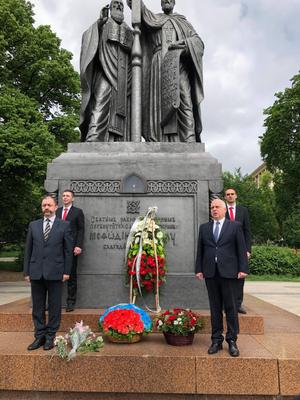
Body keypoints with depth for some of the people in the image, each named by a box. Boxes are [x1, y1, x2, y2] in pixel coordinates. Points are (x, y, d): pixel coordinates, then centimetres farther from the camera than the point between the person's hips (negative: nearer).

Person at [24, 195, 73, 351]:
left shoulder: (64, 225, 0)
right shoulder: (33, 225, 9)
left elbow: (68, 250, -1)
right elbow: (28, 249, 9)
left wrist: (67, 271, -4)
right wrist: (26, 271, 6)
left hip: (55, 273, -3)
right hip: (36, 272, 3)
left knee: (54, 307, 7)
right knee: (37, 306, 11)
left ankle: (50, 336, 21)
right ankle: (39, 336, 24)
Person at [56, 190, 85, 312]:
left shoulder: (78, 212, 4)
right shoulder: (57, 211, 15)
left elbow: (81, 230, -1)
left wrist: (78, 246, -11)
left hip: (71, 248, -3)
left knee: (71, 275, 4)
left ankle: (71, 302, 12)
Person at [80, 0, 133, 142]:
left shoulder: (128, 31, 31)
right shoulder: (103, 23, 25)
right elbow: (87, 36, 10)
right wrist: (100, 21, 1)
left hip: (123, 76, 3)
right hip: (105, 70, -3)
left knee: (121, 108, -11)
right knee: (100, 104, -22)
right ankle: (92, 142, -33)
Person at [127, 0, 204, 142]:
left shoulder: (184, 22, 30)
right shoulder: (154, 18, 29)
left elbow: (198, 42, 15)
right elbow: (143, 13, 7)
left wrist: (185, 43, -4)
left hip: (180, 62, 1)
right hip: (160, 64, -1)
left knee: (185, 103, -18)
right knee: (160, 105, -17)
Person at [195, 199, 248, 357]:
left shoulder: (235, 226, 4)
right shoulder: (204, 228, 12)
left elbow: (241, 249, 0)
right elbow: (200, 250, 10)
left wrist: (243, 269, -6)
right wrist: (199, 269, 4)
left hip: (229, 272, -2)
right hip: (210, 273, 3)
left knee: (231, 307, 4)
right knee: (215, 308, 9)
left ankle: (232, 341, 16)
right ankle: (216, 340, 19)